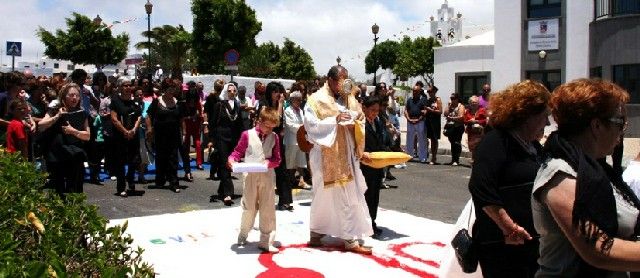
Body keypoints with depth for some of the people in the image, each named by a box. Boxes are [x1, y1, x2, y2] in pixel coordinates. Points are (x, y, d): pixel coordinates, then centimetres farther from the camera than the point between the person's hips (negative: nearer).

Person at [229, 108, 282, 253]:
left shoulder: (274, 137, 5)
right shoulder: (248, 135, -2)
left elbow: (277, 159, 3)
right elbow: (238, 151, 3)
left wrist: (269, 162, -17)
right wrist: (232, 159, -17)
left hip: (267, 176, 2)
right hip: (250, 176, -2)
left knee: (268, 209, 3)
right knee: (249, 207, 8)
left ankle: (266, 241, 10)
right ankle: (243, 235, 32)